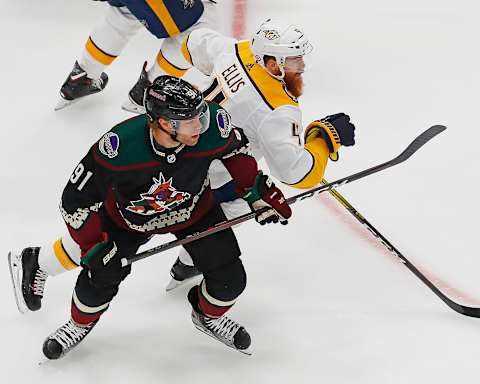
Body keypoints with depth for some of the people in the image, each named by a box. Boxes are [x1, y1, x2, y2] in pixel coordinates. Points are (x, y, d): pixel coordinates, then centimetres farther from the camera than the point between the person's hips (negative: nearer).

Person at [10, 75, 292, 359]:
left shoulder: (213, 127, -34)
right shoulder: (118, 147, -41)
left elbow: (236, 147, -7)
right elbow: (77, 200, -26)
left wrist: (257, 190, -3)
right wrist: (94, 246, -24)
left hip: (195, 209, 2)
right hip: (128, 216, -2)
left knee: (230, 279, -2)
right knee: (100, 275, 0)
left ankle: (209, 316, 35)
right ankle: (80, 324, 37)